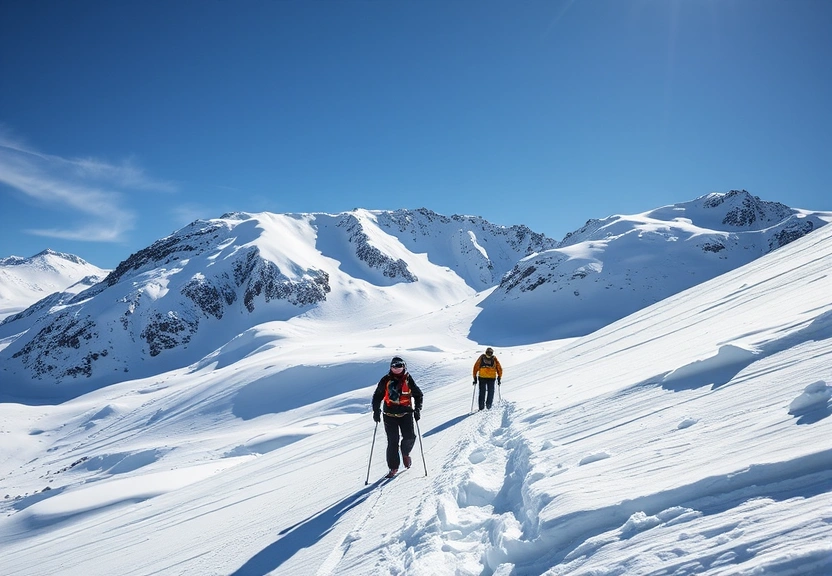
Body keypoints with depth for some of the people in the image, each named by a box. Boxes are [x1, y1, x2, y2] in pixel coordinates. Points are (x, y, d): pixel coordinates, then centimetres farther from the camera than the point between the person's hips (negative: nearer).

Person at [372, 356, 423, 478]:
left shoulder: (408, 380, 1)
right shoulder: (386, 380, 0)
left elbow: (418, 395, 10)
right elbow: (377, 396, 8)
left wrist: (417, 409, 0)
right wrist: (376, 410, -2)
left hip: (406, 413, 0)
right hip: (390, 414, 0)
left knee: (410, 437, -10)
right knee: (392, 441, -4)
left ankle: (405, 453, 23)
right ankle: (393, 467, 8)